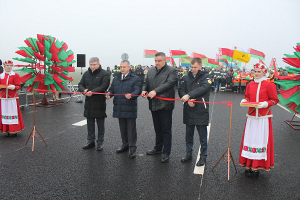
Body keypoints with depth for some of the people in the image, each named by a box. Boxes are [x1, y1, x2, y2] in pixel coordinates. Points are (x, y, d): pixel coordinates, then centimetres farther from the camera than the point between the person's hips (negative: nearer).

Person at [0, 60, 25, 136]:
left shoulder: (15, 75, 0)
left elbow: (18, 86, -3)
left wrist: (13, 87, -22)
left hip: (12, 97, -3)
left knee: (13, 112, -2)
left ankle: (14, 130, 6)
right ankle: (6, 130, 14)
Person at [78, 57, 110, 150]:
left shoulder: (104, 74, -6)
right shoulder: (86, 73, 11)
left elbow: (103, 87, -17)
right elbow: (80, 84, 10)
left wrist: (92, 92, -27)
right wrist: (84, 90, -13)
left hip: (100, 102, -5)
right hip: (88, 102, 5)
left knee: (100, 123, 6)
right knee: (90, 123, 13)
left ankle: (100, 143, 17)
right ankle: (90, 141, 26)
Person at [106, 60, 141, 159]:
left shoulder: (135, 79, -4)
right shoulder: (116, 79, 16)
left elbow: (137, 90, -15)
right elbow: (112, 89, 15)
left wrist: (131, 95, -34)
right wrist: (109, 93, -8)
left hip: (130, 109, -6)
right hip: (120, 108, 6)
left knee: (131, 128, -1)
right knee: (122, 128, 16)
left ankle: (132, 148, 7)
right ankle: (125, 145, 31)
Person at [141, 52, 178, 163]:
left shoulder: (171, 71, -5)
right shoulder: (151, 71, 15)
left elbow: (169, 83, -18)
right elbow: (146, 82, 18)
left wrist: (155, 91, -28)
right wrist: (144, 90, -5)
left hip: (165, 105, -6)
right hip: (154, 105, 6)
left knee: (166, 130, 1)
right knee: (157, 129, 18)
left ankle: (166, 153, 9)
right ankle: (158, 148, 33)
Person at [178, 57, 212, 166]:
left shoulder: (206, 76, -4)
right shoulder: (187, 77, 9)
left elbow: (203, 88, -21)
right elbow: (181, 90, 4)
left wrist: (189, 95, -30)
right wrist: (187, 100, -13)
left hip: (201, 111, -4)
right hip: (188, 110, 4)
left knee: (202, 136, 4)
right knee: (188, 134, 14)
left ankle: (203, 156, 18)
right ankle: (189, 154, 29)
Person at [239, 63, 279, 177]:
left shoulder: (269, 85, -4)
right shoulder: (250, 85, 10)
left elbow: (275, 100, -2)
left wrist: (265, 104, -18)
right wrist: (244, 101, 0)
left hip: (263, 117, -5)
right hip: (251, 116, 5)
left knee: (261, 140, -1)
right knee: (250, 139, 6)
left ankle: (257, 166, 8)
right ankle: (249, 165, 16)